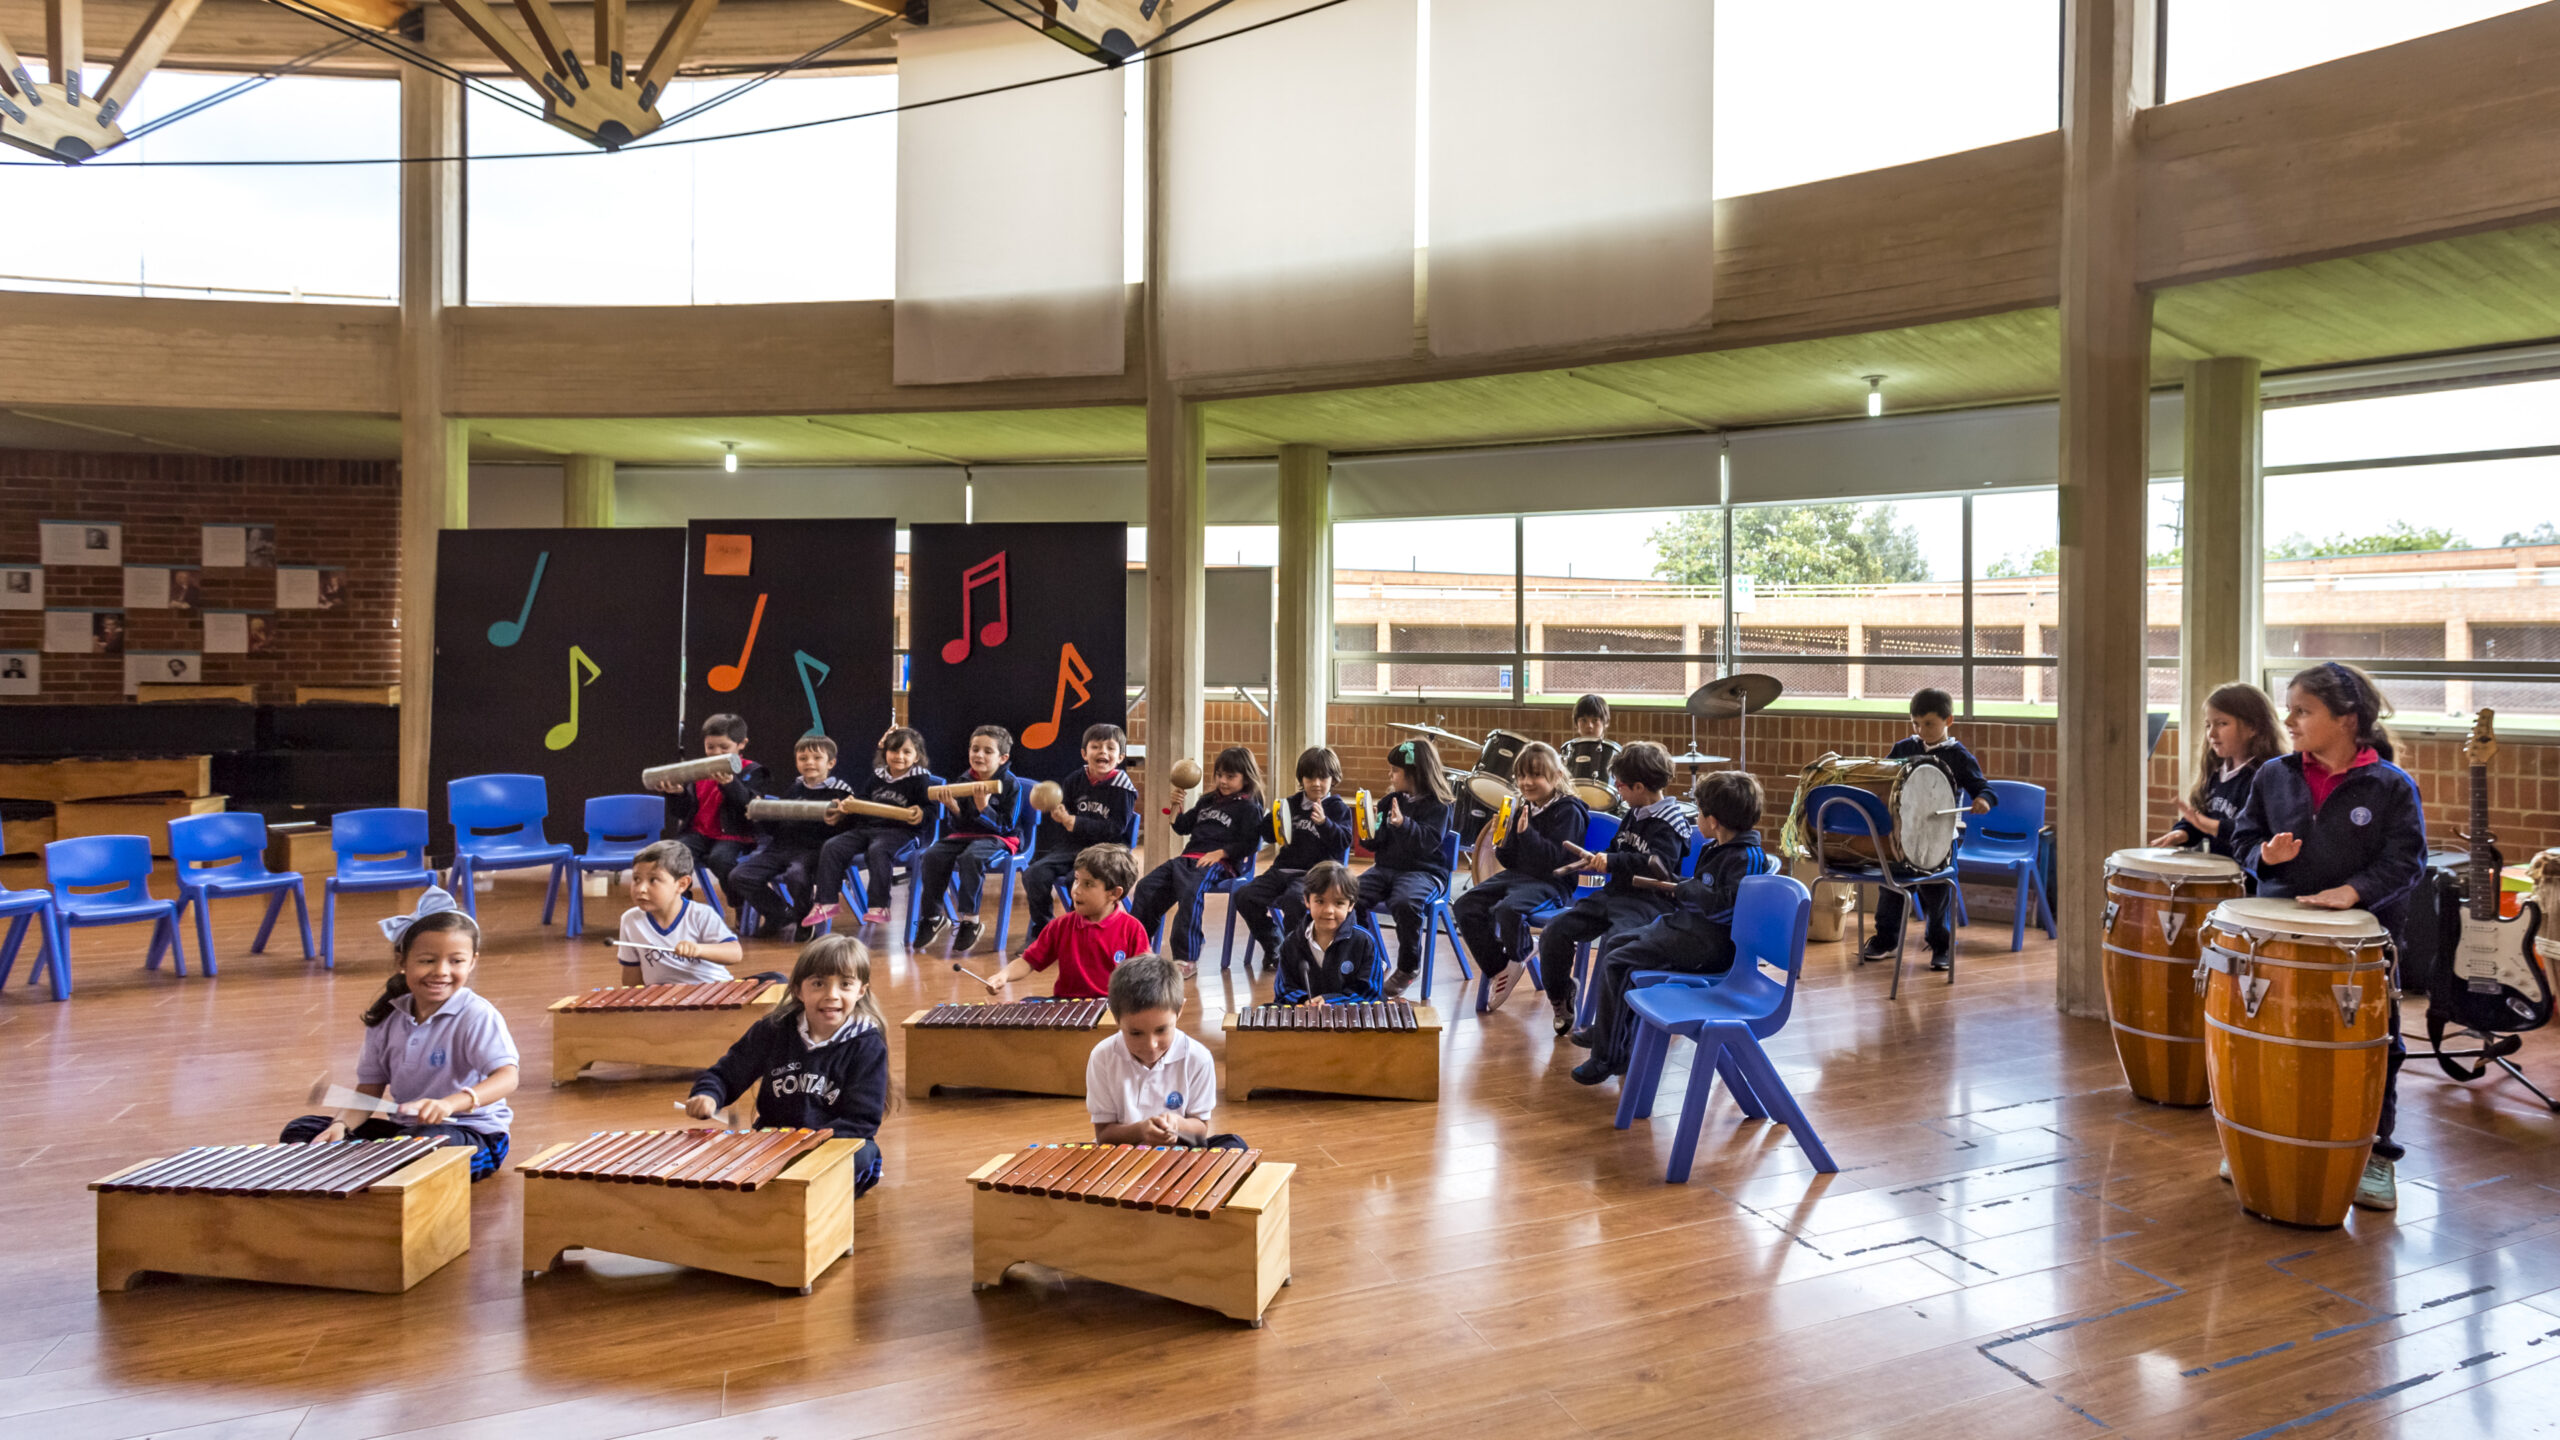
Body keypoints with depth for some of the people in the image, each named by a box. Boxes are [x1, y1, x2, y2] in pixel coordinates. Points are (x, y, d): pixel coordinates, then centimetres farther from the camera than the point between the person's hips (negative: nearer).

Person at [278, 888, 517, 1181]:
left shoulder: (476, 1017, -13)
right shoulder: (386, 1018, 7)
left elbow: (508, 1077, -25)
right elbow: (370, 1088, 11)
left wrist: (451, 1103, -41)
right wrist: (342, 1124, -9)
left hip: (472, 1135, -7)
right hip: (403, 1126, 7)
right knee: (301, 1129, 2)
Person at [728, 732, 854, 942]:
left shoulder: (840, 791, 3)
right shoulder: (790, 790, 22)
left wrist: (835, 822, -28)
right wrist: (759, 817, 4)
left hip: (812, 850, -6)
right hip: (780, 847, 6)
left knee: (796, 875, -38)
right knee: (739, 876, -11)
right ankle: (786, 919, -3)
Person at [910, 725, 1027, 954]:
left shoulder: (1011, 784, -7)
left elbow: (1006, 826, -11)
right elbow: (956, 826, 8)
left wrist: (984, 808, -25)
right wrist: (953, 808, -13)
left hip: (998, 838, -5)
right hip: (965, 835, 5)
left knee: (970, 857, -37)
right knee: (931, 856, -21)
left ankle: (970, 920, -25)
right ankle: (932, 917, -7)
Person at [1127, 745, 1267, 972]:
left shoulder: (1249, 808, 4)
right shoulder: (1208, 800, 25)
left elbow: (1249, 843, -7)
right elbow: (1182, 827, 27)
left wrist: (1220, 852, -17)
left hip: (1220, 863, -8)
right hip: (1189, 857, 8)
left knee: (1190, 891, -36)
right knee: (1146, 887, -8)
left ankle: (1185, 958, -34)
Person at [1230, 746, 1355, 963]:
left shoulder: (1337, 808, 3)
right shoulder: (1292, 804, 16)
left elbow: (1343, 842, -11)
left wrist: (1324, 823, -27)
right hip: (1284, 869, 6)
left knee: (1293, 899, -36)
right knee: (1243, 896, -12)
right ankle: (1273, 947, 5)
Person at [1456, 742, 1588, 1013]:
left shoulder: (1568, 812, -8)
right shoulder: (1523, 810, 15)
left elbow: (1553, 859, -19)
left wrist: (1526, 833, -26)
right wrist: (1500, 846, -2)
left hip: (1551, 882, -8)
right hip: (1517, 875, 8)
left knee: (1508, 909, -36)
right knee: (1467, 905, -11)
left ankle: (1518, 960, -4)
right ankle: (1499, 969, 0)